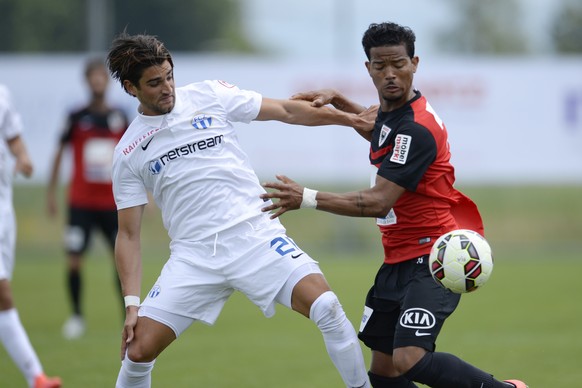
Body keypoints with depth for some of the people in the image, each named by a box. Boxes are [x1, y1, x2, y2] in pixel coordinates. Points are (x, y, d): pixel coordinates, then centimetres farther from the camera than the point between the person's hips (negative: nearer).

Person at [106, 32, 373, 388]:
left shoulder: (208, 97, 4)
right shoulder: (128, 153, 5)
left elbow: (287, 111, 8)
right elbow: (129, 234, 7)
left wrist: (351, 118, -1)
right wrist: (132, 303, -3)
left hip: (254, 234, -1)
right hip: (194, 256, 1)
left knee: (326, 308, -21)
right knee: (138, 351, -9)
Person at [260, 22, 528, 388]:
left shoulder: (416, 128, -21)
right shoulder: (392, 109, 8)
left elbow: (379, 203, -26)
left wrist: (307, 198, -27)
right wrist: (337, 100, 20)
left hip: (433, 261, -9)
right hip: (399, 260, 9)